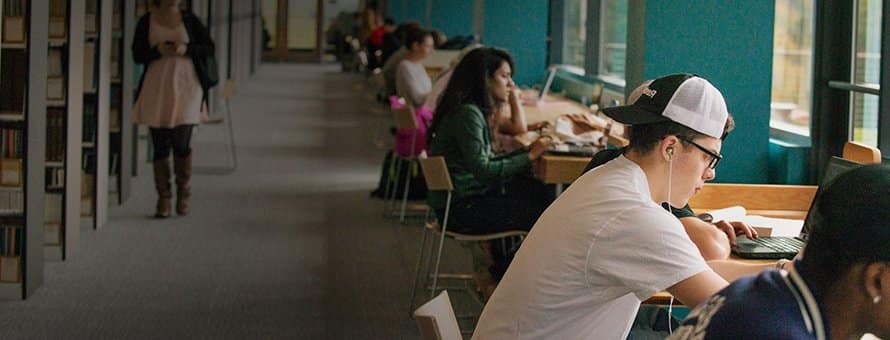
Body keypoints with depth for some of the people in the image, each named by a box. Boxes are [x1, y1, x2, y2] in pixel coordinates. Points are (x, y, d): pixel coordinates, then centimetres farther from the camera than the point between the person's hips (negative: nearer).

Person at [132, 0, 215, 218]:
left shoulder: (189, 19, 6)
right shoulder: (146, 22, 6)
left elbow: (209, 47, 5)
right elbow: (137, 55, 4)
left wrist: (186, 49, -13)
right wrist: (158, 50, -16)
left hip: (186, 87, -1)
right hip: (157, 89, 1)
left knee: (181, 144, -7)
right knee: (160, 146, 0)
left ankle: (183, 194, 13)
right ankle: (163, 199, 9)